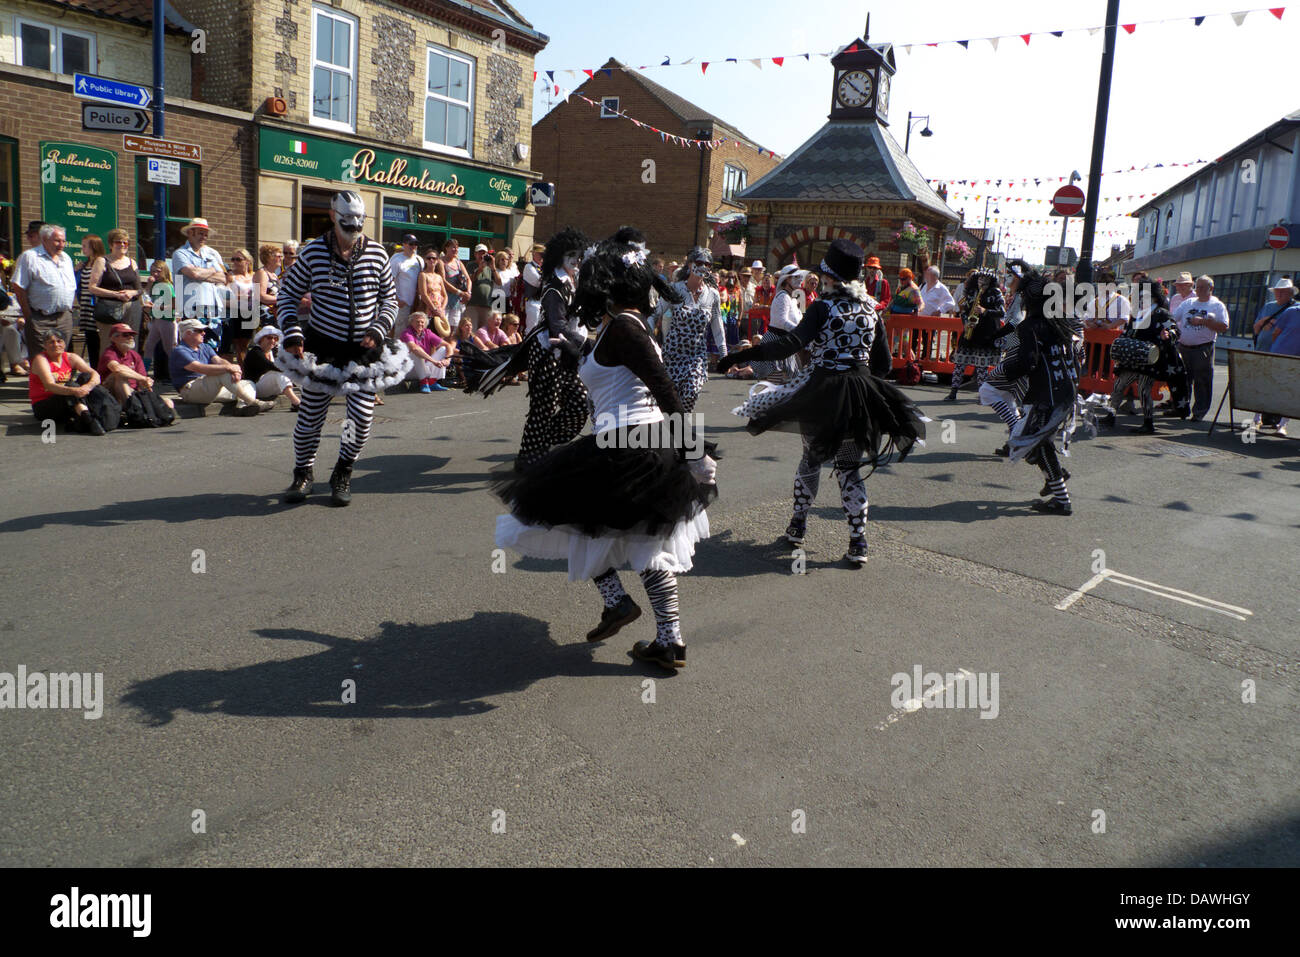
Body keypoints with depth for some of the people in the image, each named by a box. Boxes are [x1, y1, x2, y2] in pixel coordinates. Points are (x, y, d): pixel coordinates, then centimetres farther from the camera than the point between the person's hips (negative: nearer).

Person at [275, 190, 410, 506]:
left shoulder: (376, 253, 0)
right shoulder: (313, 252, -3)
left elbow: (390, 297, 11)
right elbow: (287, 294, 6)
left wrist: (378, 329, -4)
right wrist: (292, 332, -7)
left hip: (364, 350, 1)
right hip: (322, 348, -1)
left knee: (362, 416, -6)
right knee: (311, 414, 3)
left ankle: (342, 474, 18)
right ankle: (303, 473, 27)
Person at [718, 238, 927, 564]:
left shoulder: (823, 307, -7)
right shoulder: (871, 311, 8)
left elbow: (793, 343, -22)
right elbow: (883, 364, 10)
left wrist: (743, 355, -23)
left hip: (819, 391, -3)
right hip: (859, 396, 3)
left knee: (811, 458, 16)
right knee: (849, 467, 9)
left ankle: (797, 525, 27)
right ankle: (858, 543, 3)